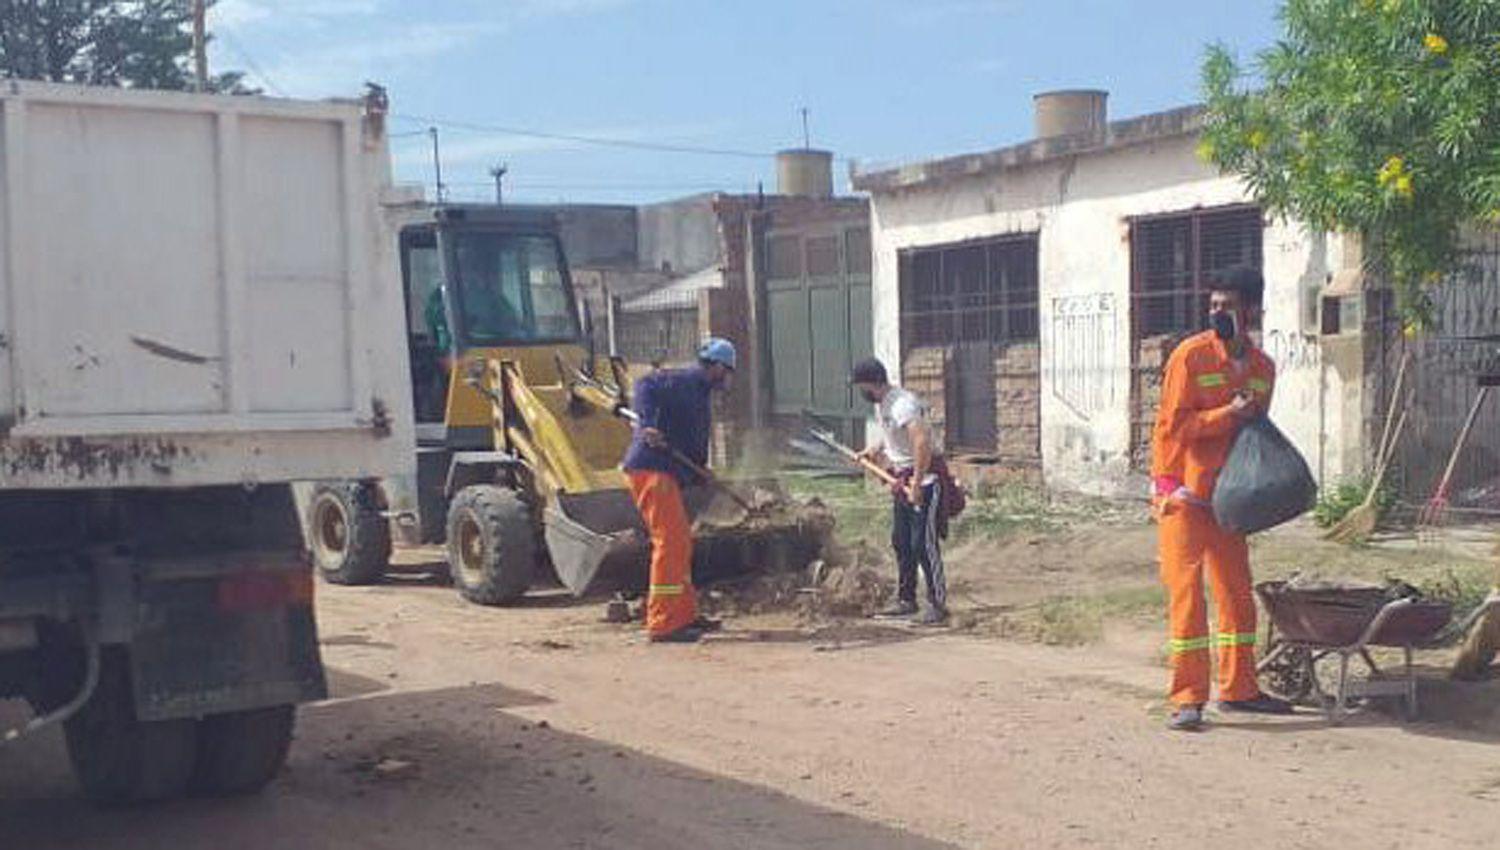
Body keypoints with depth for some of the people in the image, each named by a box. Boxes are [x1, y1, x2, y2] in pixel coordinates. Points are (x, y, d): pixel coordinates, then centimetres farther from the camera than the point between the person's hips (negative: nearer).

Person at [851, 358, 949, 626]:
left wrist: (916, 485, -31)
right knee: (901, 543, 14)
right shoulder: (880, 404, 10)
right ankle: (906, 601, 24)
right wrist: (873, 449, 13)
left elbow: (922, 442, -31)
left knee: (924, 544, -10)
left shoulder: (902, 404, -22)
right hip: (902, 480, 10)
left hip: (924, 479, -10)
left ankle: (938, 606, -5)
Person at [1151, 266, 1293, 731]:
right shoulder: (1191, 355, -10)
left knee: (1237, 592, 11)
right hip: (1183, 495, -6)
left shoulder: (1262, 367, 8)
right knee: (1186, 593, -8)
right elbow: (1172, 425, -15)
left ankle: (1238, 688, 23)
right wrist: (1227, 415, -21)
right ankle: (1187, 698, -5)